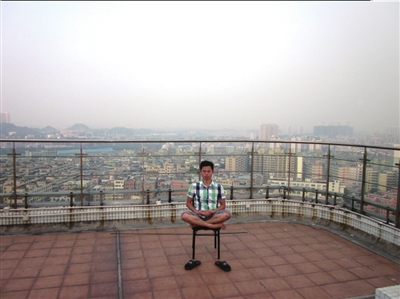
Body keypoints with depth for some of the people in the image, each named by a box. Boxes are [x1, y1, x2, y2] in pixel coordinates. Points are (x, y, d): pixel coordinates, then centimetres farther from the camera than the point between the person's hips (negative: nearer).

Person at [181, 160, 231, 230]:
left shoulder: (219, 187, 5)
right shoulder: (194, 186, 3)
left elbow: (223, 205, 8)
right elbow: (188, 203, 8)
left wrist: (213, 211, -12)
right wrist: (196, 211, -11)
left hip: (213, 216, 1)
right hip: (198, 215, -1)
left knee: (227, 213, -30)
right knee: (184, 215, -32)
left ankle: (197, 223, -20)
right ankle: (213, 225, -25)